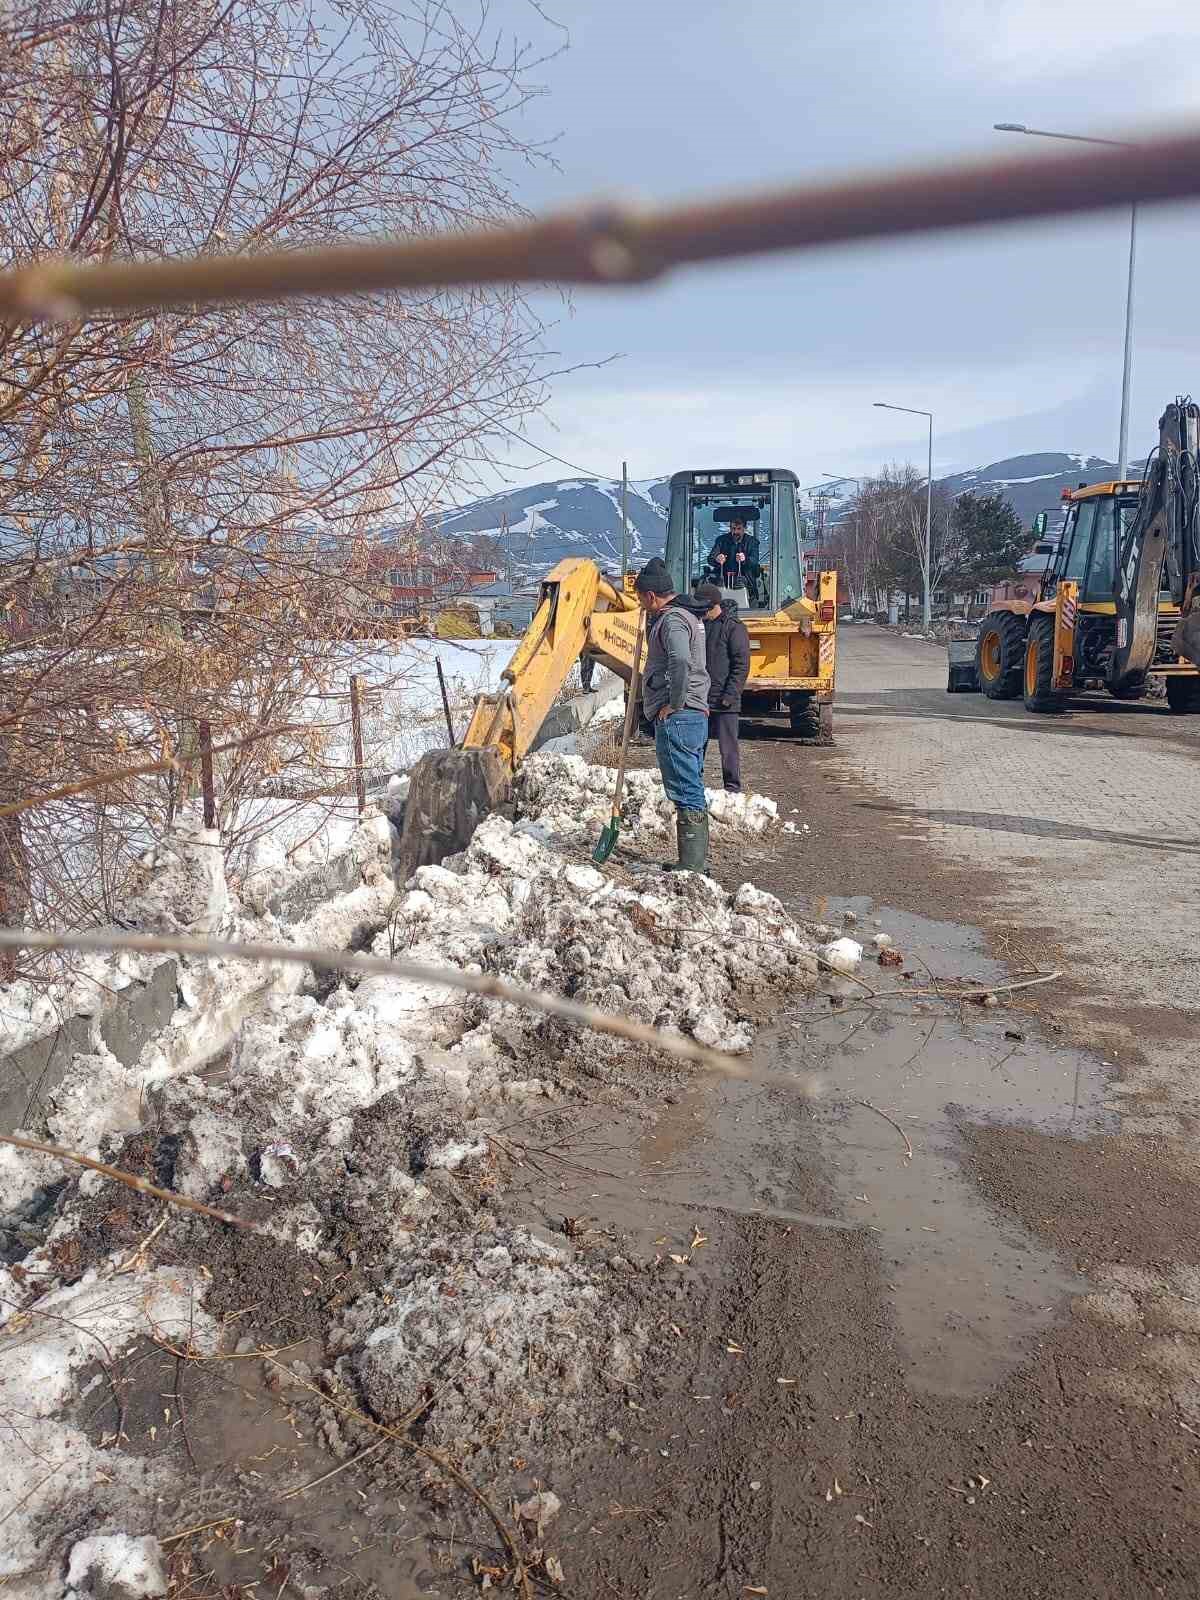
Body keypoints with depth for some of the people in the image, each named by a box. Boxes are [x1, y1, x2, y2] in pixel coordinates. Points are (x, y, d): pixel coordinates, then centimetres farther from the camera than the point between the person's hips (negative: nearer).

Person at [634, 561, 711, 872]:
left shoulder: (672, 620, -13)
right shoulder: (685, 614, 20)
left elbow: (680, 661, -31)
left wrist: (674, 704, -23)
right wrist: (652, 618, 25)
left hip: (676, 718, -11)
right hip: (695, 716, 11)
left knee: (686, 793, -8)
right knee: (694, 792, 15)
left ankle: (691, 865, -5)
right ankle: (697, 860, 23)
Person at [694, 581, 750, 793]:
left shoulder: (734, 627, -8)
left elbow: (742, 666, -11)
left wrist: (730, 695, -17)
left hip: (724, 703, -6)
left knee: (728, 746, 0)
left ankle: (733, 787, 8)